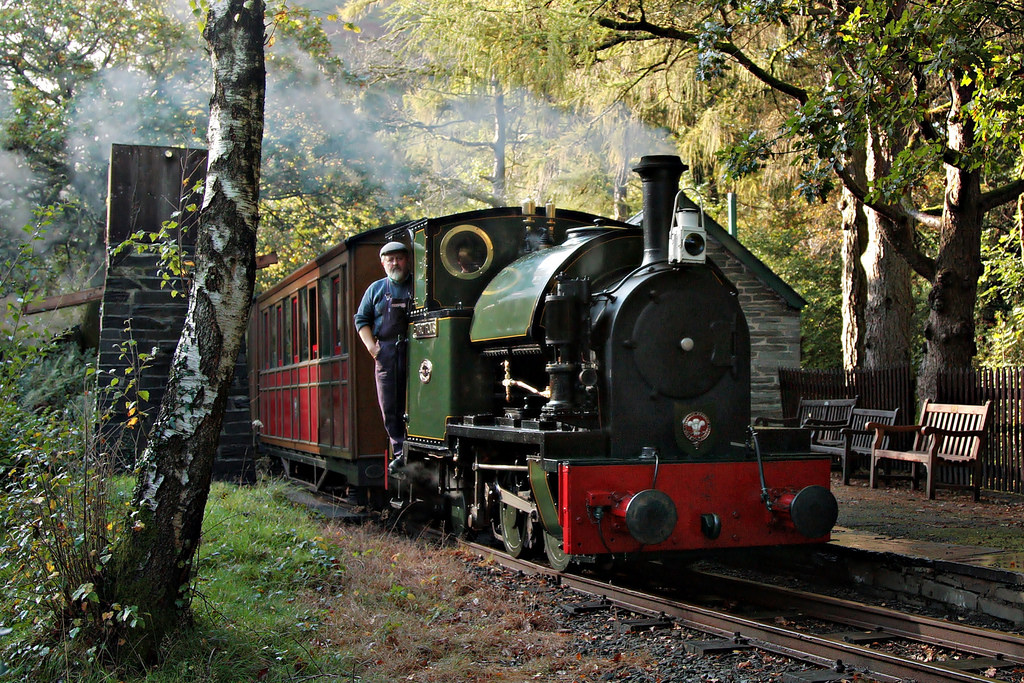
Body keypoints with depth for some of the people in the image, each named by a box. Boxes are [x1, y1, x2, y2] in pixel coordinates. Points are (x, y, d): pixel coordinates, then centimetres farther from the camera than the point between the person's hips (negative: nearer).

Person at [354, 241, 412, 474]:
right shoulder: (376, 289, 15)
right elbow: (361, 319, 16)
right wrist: (371, 345, 1)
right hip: (385, 353, 2)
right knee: (390, 407, 1)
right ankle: (399, 453, 7)